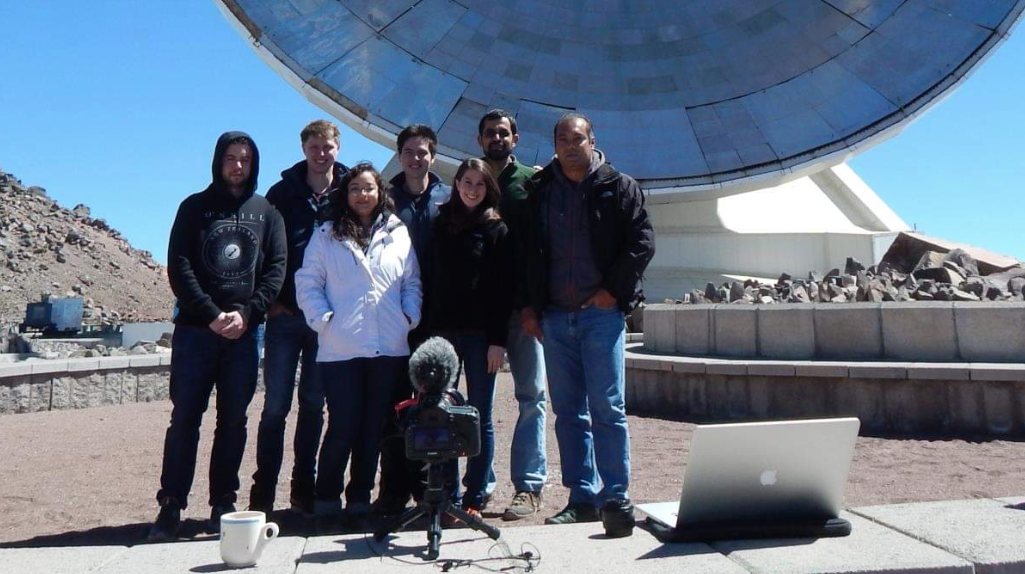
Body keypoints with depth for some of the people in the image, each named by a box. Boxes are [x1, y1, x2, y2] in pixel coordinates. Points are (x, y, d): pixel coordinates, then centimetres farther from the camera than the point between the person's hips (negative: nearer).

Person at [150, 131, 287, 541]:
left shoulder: (267, 213, 13)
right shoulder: (195, 208, 9)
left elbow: (276, 269, 4)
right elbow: (179, 267, 0)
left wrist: (246, 312, -10)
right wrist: (212, 315, -11)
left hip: (245, 332, 1)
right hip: (195, 329, -1)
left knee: (234, 420, 3)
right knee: (185, 418, -1)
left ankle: (223, 503, 10)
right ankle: (171, 506, 5)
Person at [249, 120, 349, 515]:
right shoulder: (282, 193, 4)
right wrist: (270, 301, -5)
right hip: (286, 316, -1)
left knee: (314, 405, 9)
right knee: (275, 405, 0)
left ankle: (304, 489, 19)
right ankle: (263, 491, 9)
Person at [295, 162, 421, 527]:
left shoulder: (398, 234, 13)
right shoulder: (326, 236, 8)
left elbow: (412, 282, 15)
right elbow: (308, 283, 4)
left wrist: (410, 317, 2)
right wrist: (323, 319, -8)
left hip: (390, 348, 3)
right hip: (341, 349, -2)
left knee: (374, 428, 7)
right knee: (343, 428, -4)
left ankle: (359, 499, 19)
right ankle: (326, 500, 13)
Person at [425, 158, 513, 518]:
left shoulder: (497, 230, 4)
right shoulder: (441, 225, 12)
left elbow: (503, 289, -3)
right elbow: (429, 279, 10)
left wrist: (498, 340, -11)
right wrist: (427, 332, 2)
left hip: (481, 334, -2)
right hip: (442, 331, 3)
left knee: (480, 418, 3)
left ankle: (474, 498, 10)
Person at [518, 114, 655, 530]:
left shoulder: (618, 187, 5)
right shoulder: (539, 191, 12)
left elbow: (643, 242, -1)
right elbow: (527, 251, 14)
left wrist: (613, 289, -9)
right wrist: (528, 305, 6)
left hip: (601, 313, -3)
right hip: (554, 316, 4)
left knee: (607, 409, -5)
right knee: (568, 412, 7)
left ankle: (616, 496, 2)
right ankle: (582, 498, 15)